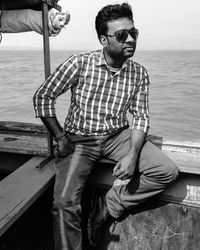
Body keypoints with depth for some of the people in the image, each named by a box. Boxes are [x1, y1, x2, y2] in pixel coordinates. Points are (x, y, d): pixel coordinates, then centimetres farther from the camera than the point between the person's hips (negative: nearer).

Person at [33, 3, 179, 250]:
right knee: (64, 203, -21)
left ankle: (106, 206, 1)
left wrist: (133, 155, -16)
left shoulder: (139, 74, -3)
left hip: (118, 135, 4)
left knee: (167, 171, -11)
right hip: (79, 139, -3)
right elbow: (42, 97, -6)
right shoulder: (79, 63, -13)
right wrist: (60, 138, -9)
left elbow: (140, 116, 0)